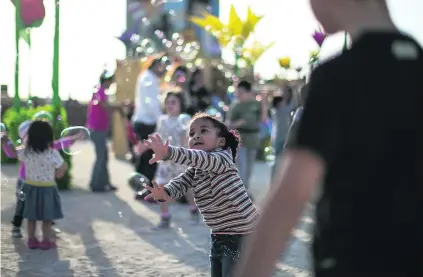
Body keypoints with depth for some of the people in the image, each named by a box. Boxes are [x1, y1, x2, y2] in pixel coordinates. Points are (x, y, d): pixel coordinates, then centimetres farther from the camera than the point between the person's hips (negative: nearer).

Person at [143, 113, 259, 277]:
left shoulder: (223, 158, -15)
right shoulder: (194, 171, 11)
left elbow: (201, 158, -35)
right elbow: (181, 183, -7)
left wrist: (168, 153, -50)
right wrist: (164, 193, -31)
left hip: (242, 234, -9)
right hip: (219, 235, 9)